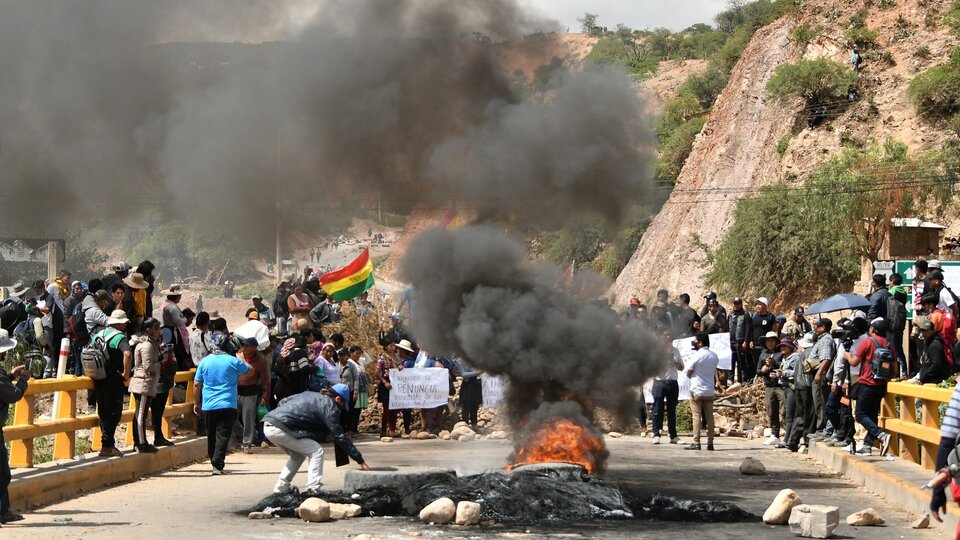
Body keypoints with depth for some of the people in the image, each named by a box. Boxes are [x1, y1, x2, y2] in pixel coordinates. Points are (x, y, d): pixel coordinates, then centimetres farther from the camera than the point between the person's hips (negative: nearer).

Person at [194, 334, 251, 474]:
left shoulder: (204, 362, 1)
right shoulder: (233, 361, -4)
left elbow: (196, 384, 3)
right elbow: (248, 370, 13)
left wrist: (196, 403, 14)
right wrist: (241, 358, 30)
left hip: (208, 405, 2)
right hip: (228, 405, -2)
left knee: (211, 436, 16)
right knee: (223, 436, -5)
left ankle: (215, 462, 24)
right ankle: (217, 465, -15)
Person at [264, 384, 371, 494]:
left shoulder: (310, 395, 23)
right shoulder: (329, 407, -1)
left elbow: (281, 402, 24)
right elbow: (340, 437, -2)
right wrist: (361, 461, 2)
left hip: (268, 425, 9)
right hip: (279, 428, -9)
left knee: (298, 454, 26)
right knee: (316, 451, 0)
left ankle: (280, 488, 24)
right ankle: (312, 490, -8)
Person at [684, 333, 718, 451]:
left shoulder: (696, 355, -13)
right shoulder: (714, 356, 7)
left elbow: (688, 373, -8)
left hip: (697, 390, -5)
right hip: (710, 391, 5)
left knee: (696, 416, -4)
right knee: (709, 416, 7)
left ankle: (696, 442, -7)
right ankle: (710, 443, 7)